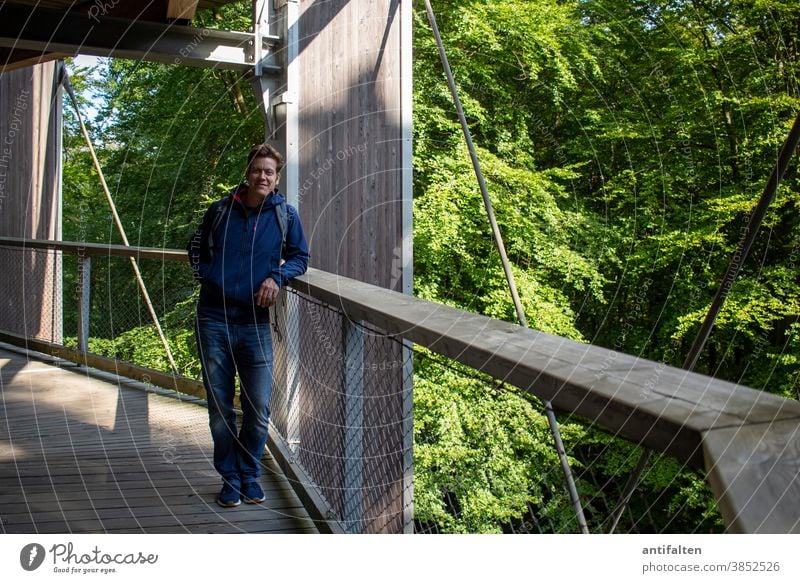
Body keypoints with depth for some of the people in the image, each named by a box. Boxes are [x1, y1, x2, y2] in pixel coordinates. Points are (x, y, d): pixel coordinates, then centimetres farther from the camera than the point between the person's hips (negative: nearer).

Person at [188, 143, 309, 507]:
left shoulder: (285, 215, 4)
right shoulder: (220, 210, 6)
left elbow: (300, 257, 12)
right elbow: (196, 248, 21)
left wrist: (277, 277, -7)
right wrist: (205, 276, 4)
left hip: (255, 324, -1)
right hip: (214, 321, 1)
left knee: (258, 409, 2)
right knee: (220, 408, 8)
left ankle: (250, 475, 24)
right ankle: (230, 478, 22)